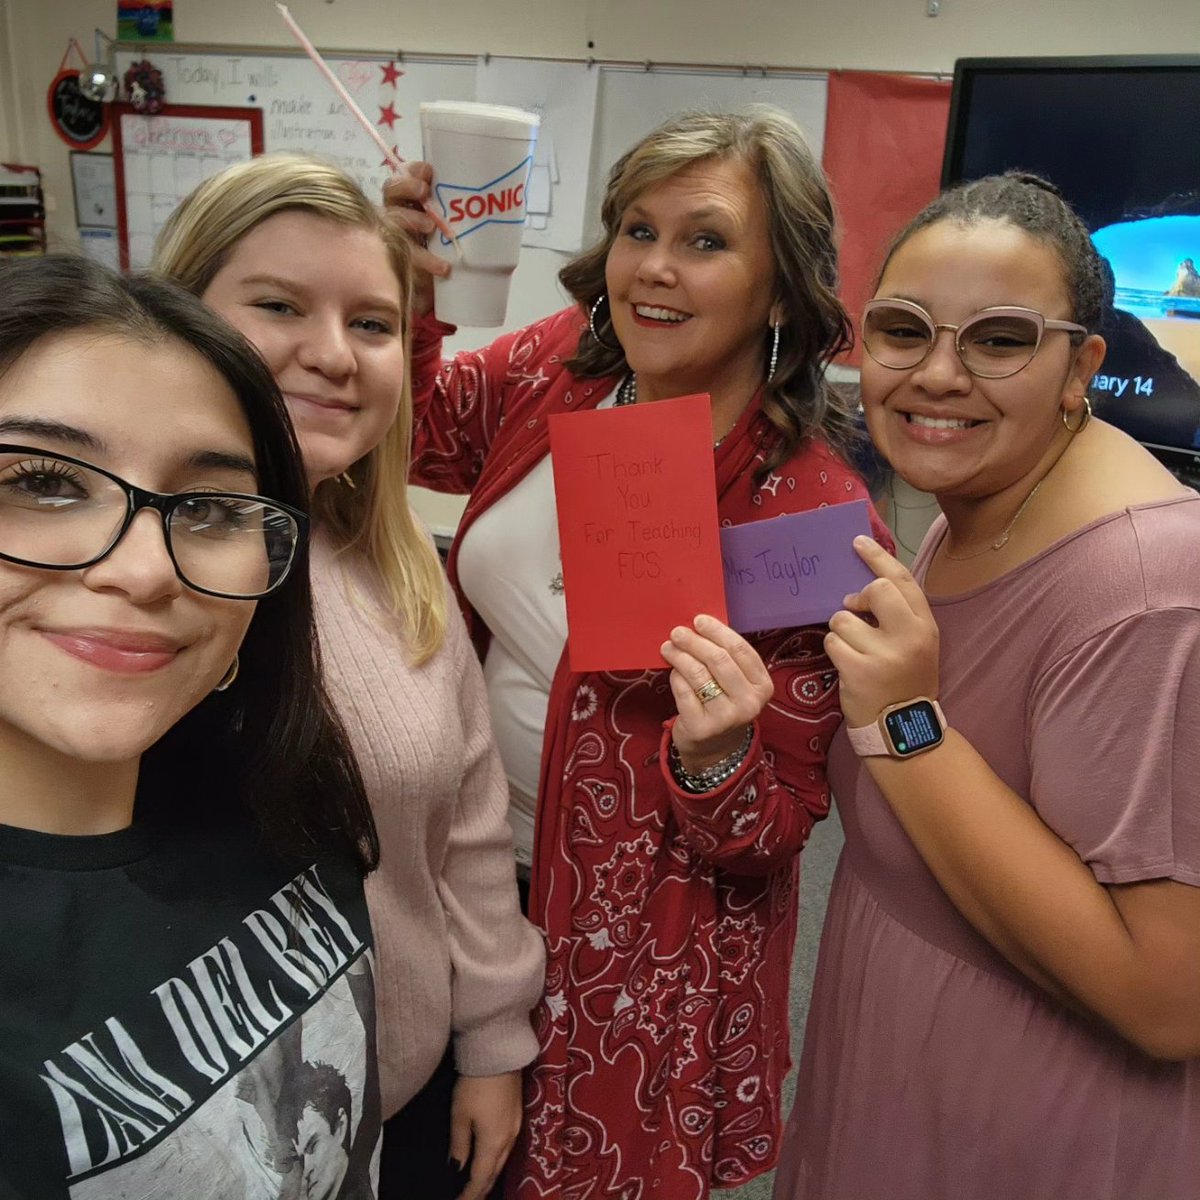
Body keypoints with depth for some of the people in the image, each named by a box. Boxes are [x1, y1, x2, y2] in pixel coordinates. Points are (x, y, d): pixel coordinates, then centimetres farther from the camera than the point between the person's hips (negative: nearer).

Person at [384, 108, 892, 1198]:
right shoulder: (557, 365, -13)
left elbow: (775, 829, -17)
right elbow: (419, 434, 7)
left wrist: (715, 760, -39)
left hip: (646, 944, -5)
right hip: (484, 867, 5)